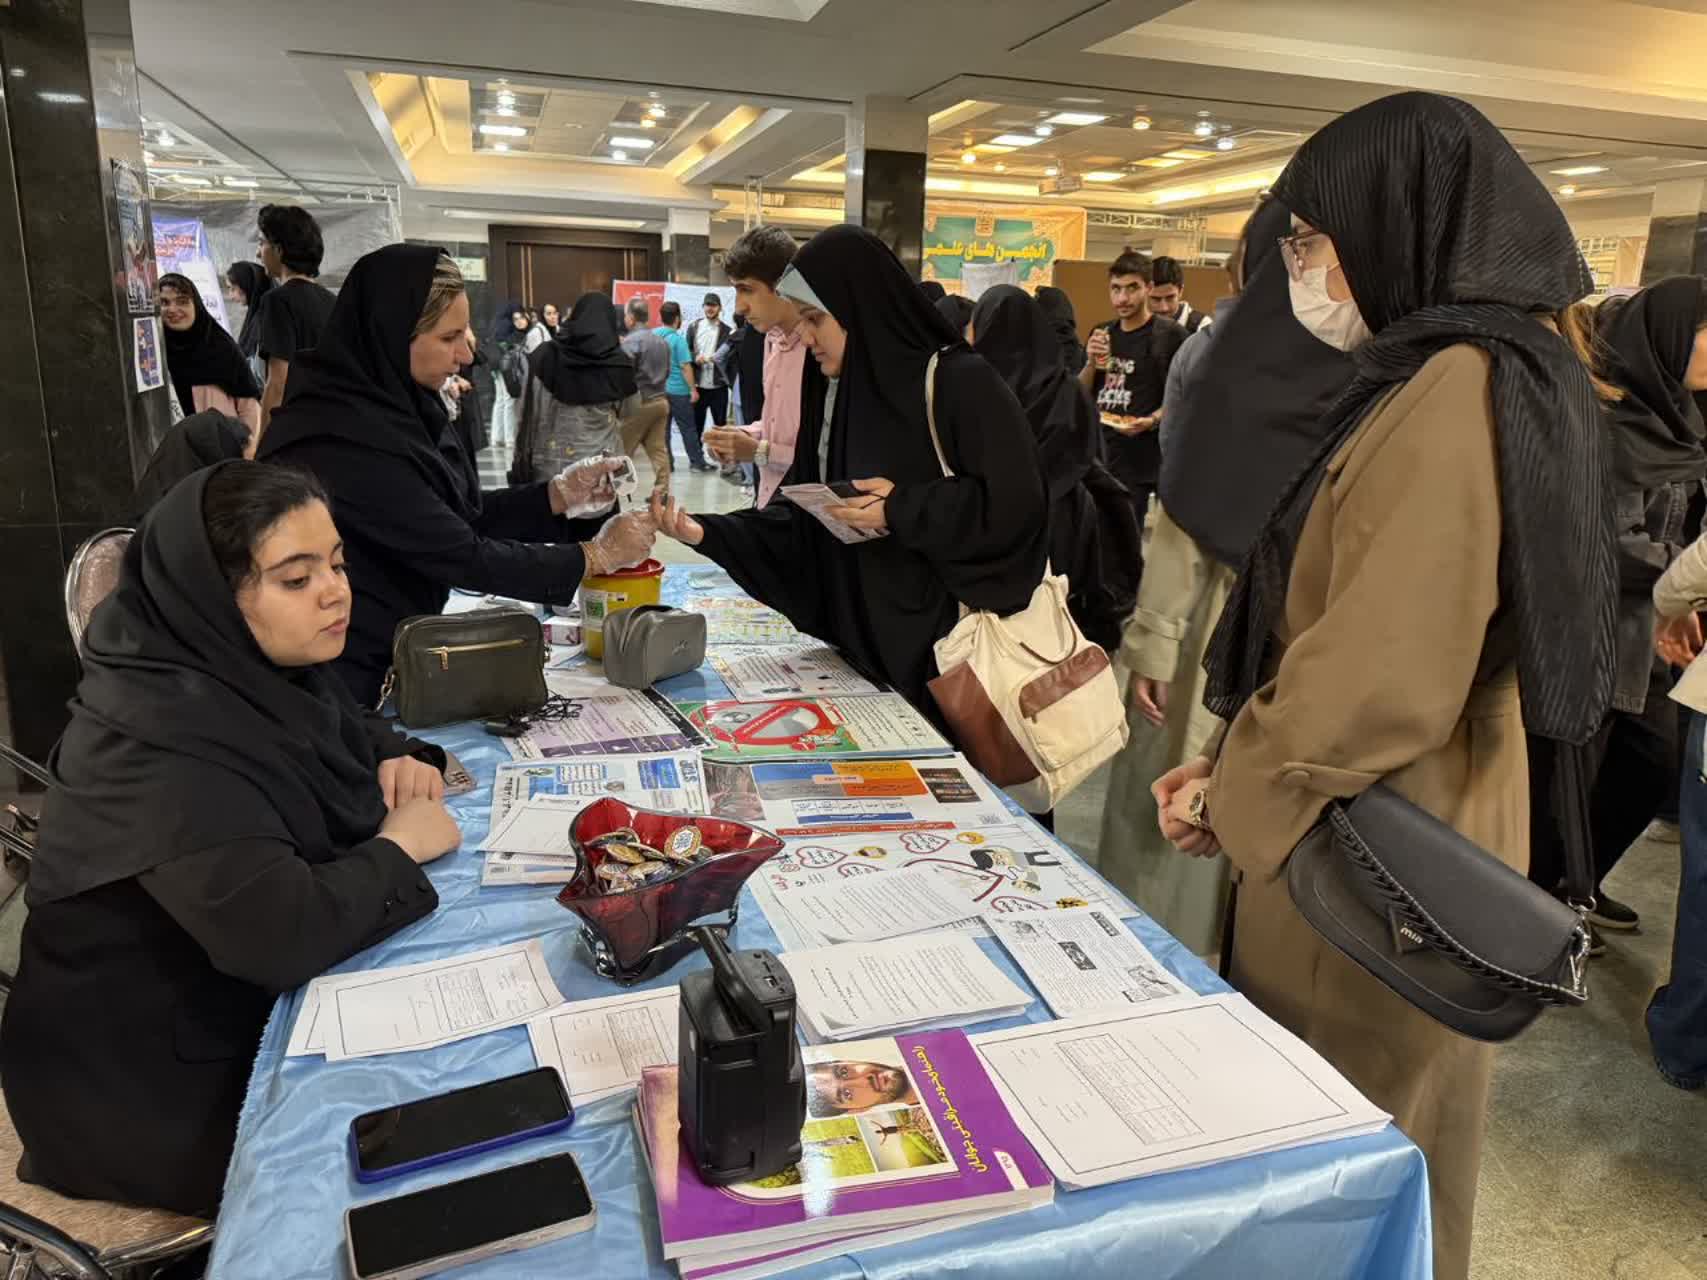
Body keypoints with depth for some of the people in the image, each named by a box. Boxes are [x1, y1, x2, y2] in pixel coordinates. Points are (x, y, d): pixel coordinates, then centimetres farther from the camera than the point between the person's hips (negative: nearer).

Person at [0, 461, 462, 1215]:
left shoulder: (255, 668, -3)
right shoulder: (162, 738, -29)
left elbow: (352, 735, 17)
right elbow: (283, 934, -37)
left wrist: (403, 761, -5)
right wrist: (396, 848, -20)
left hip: (253, 1001, 8)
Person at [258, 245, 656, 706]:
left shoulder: (389, 402, 1)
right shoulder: (347, 438, -26)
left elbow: (458, 518, 6)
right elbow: (463, 556, -23)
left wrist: (560, 494, -5)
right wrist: (596, 557, -14)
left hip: (386, 652, 8)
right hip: (344, 674, -8)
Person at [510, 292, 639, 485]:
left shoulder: (544, 356, -1)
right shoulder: (618, 364, -5)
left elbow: (526, 415, -1)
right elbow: (632, 409, 13)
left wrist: (521, 462, 4)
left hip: (549, 466, 1)